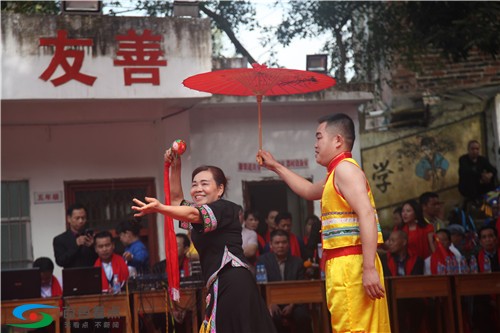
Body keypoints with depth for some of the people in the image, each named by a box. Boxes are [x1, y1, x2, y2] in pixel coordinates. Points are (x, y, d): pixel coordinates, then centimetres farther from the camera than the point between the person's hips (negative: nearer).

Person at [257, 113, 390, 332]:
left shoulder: (345, 168, -9)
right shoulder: (337, 172, 22)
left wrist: (369, 268, -26)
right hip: (343, 266, 10)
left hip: (350, 265, -10)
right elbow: (310, 191, 43)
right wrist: (275, 166, 45)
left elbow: (367, 215, -20)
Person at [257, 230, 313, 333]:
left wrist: (291, 306, -13)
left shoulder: (297, 262, 10)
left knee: (302, 316, -31)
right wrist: (270, 303, -16)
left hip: (292, 304, 1)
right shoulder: (262, 261, 7)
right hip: (272, 304, -1)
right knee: (274, 318, -34)